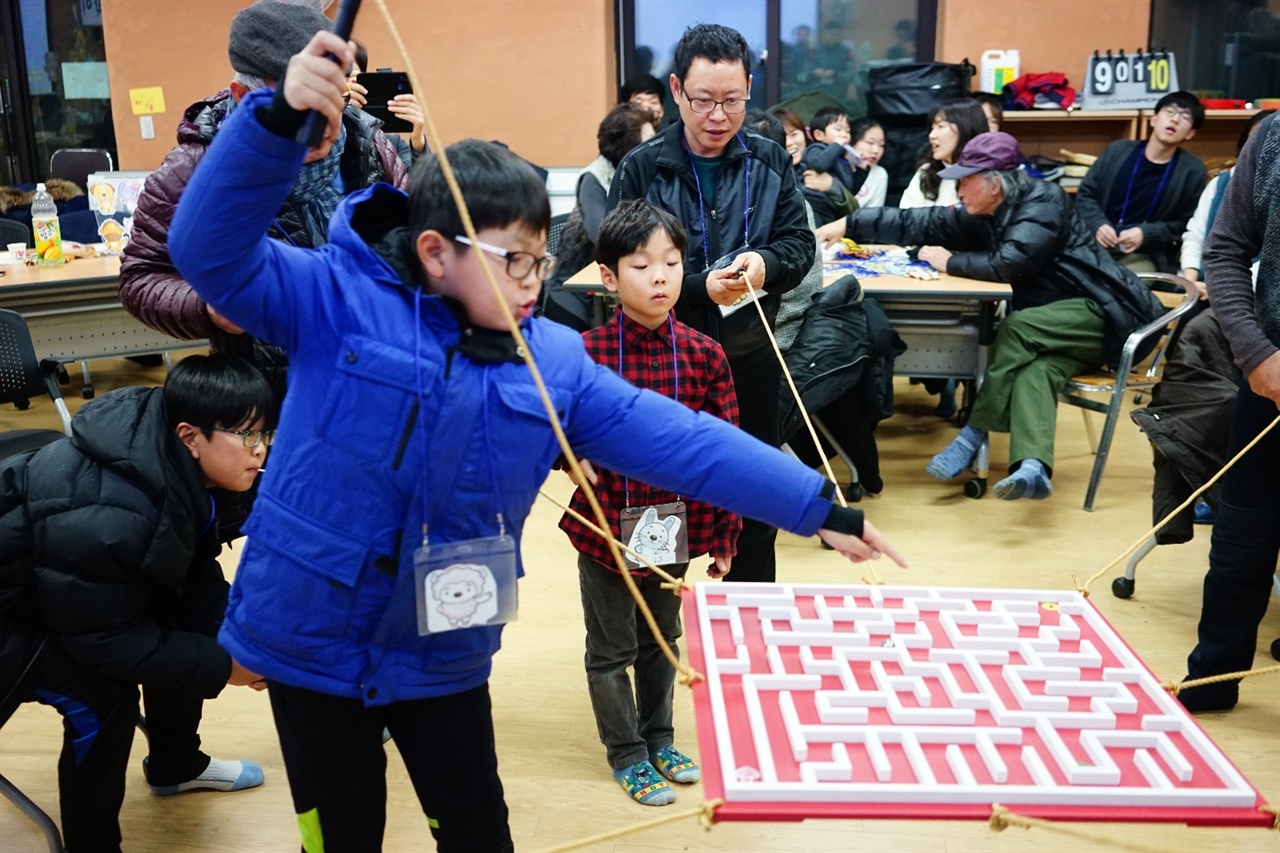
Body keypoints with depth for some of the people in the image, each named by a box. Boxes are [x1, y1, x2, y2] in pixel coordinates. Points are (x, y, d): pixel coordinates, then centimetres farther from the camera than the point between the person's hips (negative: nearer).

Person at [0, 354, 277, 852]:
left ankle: (175, 765, 26)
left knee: (186, 625, 2)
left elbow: (194, 575, -2)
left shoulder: (187, 476, -14)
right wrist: (221, 666, -27)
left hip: (69, 588, 9)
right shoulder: (104, 520, -40)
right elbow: (101, 639, -29)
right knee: (103, 697, -22)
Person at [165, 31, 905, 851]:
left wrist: (821, 509, -7)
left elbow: (675, 440, -6)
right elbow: (212, 251, -22)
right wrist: (279, 118, -38)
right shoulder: (339, 302, -13)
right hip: (314, 641, -2)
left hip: (442, 656, 3)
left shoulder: (552, 362, -4)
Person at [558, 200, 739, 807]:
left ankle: (658, 737, 42)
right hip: (606, 527, -2)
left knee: (662, 640, 21)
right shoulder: (585, 354, -15)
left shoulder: (704, 355, -8)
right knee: (611, 650, 13)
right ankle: (626, 752, 33)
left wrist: (725, 535, 1)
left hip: (676, 526, 3)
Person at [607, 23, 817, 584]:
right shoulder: (642, 169, -8)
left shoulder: (769, 162, 1)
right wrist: (698, 286, -25)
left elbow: (799, 243, 3)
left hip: (751, 356, 3)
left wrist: (767, 263, -20)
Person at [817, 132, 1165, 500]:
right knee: (1034, 367, -26)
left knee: (1016, 329, -29)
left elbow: (1010, 263, -27)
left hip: (1103, 312, -6)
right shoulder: (983, 218, 8)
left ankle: (974, 434, -22)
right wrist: (848, 225, 5)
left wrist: (950, 262, -13)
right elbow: (920, 223, 9)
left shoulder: (1043, 202, -14)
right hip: (1056, 329, 7)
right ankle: (1032, 468, -46)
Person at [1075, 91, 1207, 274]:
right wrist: (1098, 225, -7)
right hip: (1096, 245, 2)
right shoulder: (1118, 151, 7)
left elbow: (1187, 225, 1)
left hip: (1146, 256, -2)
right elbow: (1085, 194, 11)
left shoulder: (1193, 171, 1)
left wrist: (1145, 234, -14)